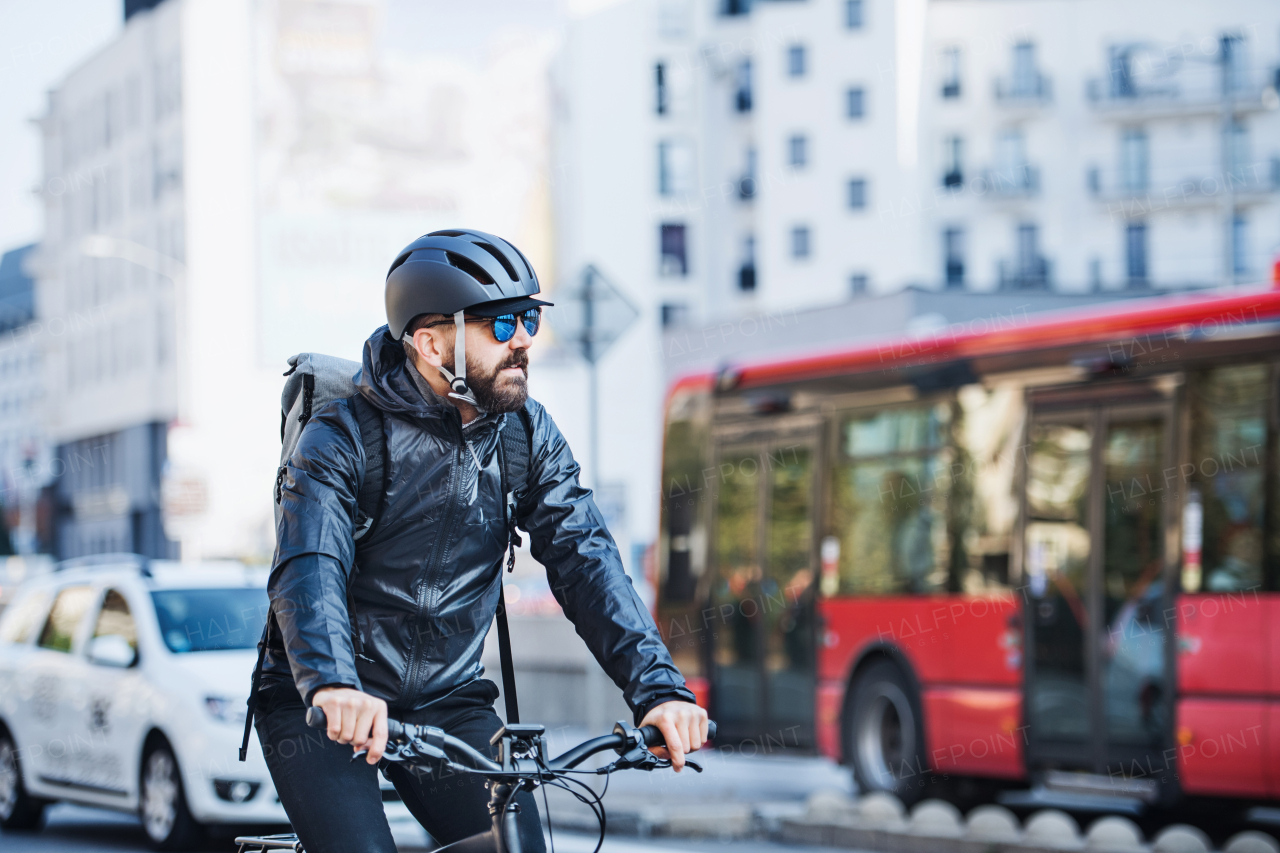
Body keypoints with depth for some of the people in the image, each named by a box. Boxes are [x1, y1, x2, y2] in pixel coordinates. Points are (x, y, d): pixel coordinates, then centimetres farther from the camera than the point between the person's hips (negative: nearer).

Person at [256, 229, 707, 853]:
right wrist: (333, 687, -51)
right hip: (320, 709, -4)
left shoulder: (527, 434, -2)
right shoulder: (340, 439, -16)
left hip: (449, 706, 4)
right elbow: (308, 573, -30)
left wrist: (658, 686, -27)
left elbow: (584, 560, -11)